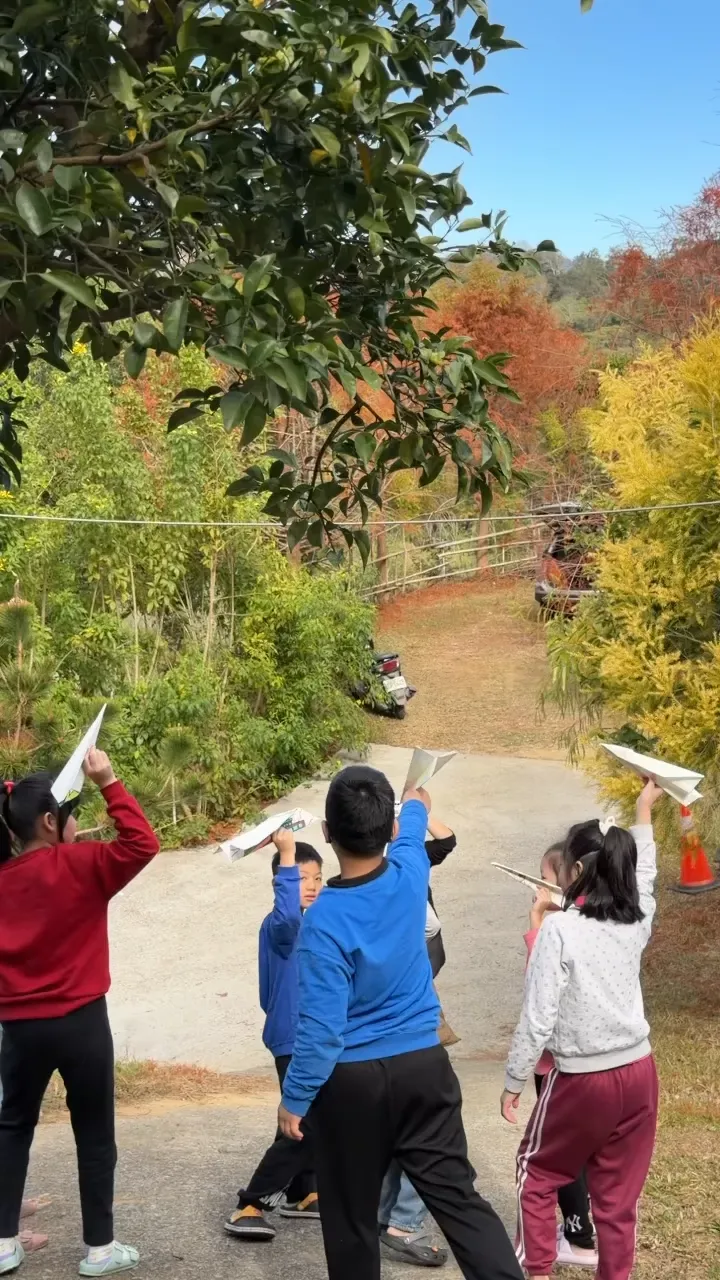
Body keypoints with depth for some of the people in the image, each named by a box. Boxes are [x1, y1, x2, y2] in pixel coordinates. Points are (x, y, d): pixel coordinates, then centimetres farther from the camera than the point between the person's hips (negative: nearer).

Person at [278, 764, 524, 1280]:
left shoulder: (325, 919, -21)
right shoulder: (409, 874, -7)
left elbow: (321, 1026, -19)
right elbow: (410, 836, 19)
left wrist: (295, 1098, -6)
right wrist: (415, 807, 42)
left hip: (351, 1081, -4)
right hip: (423, 1065, 4)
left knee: (350, 1215, 12)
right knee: (457, 1196, 6)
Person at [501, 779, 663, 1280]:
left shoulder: (560, 928, -17)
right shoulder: (637, 921, 0)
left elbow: (538, 1018, -17)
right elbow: (644, 873, 23)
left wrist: (514, 1083, -5)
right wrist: (644, 812, 35)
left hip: (583, 1079, -5)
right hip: (639, 1073, 5)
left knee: (537, 1175, 17)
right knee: (619, 1194, 14)